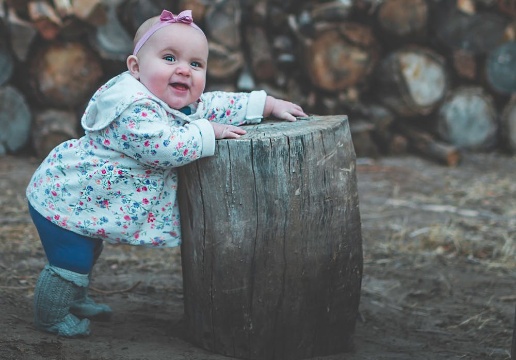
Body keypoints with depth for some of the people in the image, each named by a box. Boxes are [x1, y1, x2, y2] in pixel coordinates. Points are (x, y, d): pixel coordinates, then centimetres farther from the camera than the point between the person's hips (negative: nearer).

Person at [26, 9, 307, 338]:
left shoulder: (183, 103, -1)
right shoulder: (133, 108, -32)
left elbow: (218, 105, 9)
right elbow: (163, 147, -38)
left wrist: (269, 104, 5)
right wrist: (209, 132, -28)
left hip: (82, 197, 10)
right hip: (64, 198, -10)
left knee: (85, 255, 28)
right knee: (71, 262, -2)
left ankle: (75, 300, 49)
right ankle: (52, 317, 20)